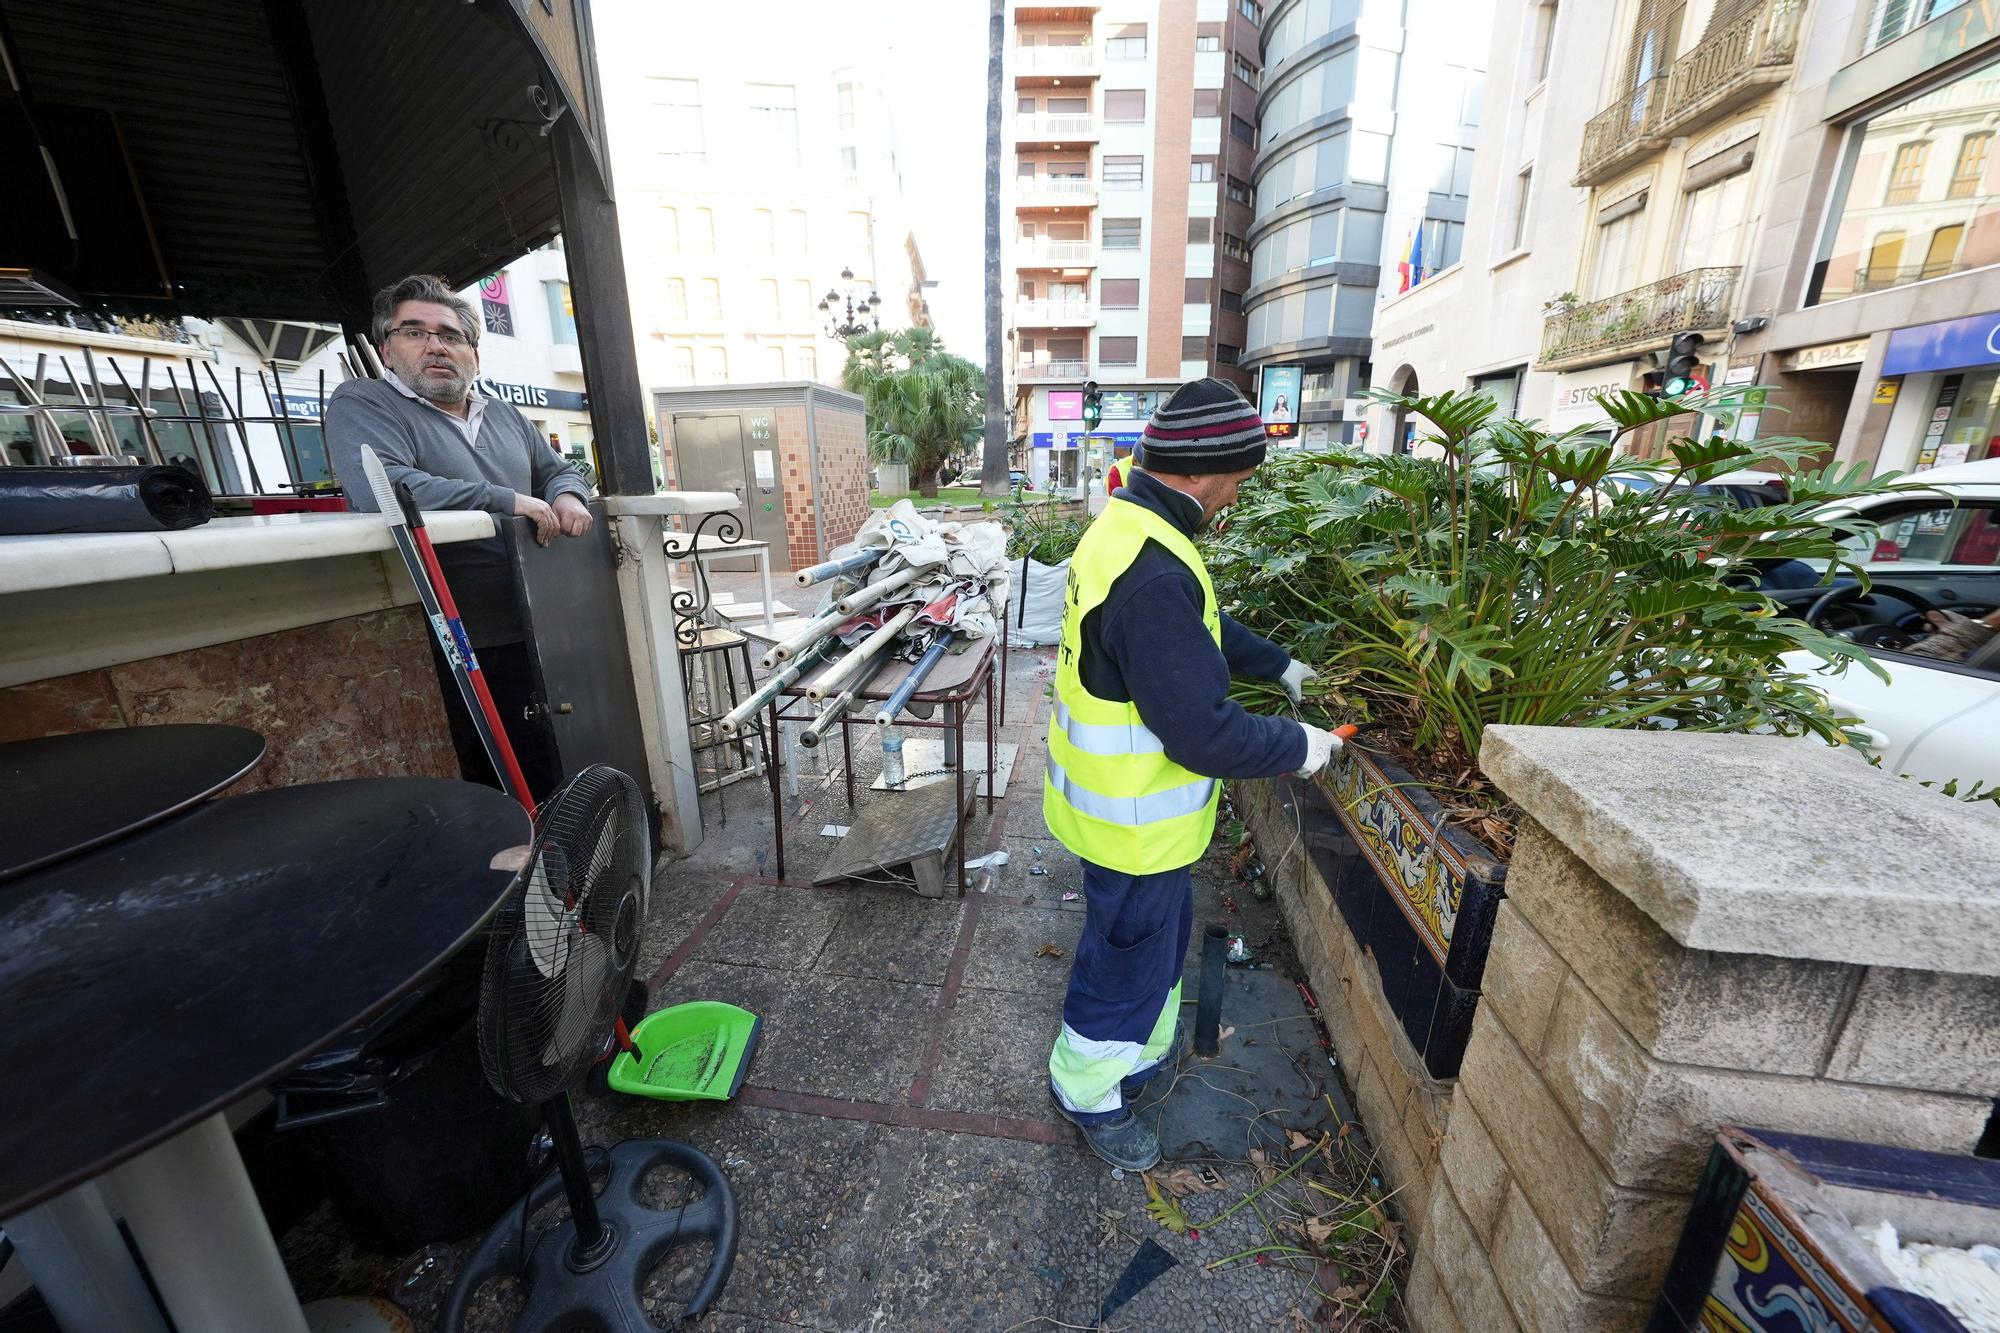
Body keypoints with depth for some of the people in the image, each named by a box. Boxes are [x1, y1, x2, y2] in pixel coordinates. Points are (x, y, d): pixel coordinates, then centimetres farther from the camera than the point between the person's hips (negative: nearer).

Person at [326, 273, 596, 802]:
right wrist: (509, 502, -17)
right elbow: (381, 486, -19)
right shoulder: (360, 403, -1)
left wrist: (566, 496, 2)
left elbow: (558, 469, 28)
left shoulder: (506, 416, 20)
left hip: (541, 635, 6)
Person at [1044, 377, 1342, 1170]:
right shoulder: (1153, 577, -33)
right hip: (1135, 820, -10)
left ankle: (1143, 1052, 55)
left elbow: (1201, 630, 17)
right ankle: (1088, 1095, 41)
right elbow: (1203, 732, -29)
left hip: (1126, 799, 10)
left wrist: (1277, 664, 19)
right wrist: (1297, 747, -13)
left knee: (1160, 936, 29)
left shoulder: (1129, 526, 2)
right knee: (1129, 959, 14)